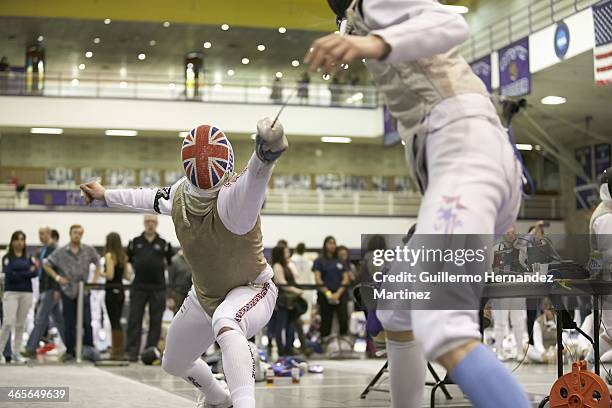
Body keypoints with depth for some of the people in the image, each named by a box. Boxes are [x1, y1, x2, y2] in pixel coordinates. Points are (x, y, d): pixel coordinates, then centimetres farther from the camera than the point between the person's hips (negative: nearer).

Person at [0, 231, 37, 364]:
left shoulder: (29, 258, 11)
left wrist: (19, 274, -11)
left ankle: (16, 353, 9)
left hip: (26, 293, 3)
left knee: (20, 324, 4)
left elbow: (35, 272, -4)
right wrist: (27, 272, -7)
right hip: (11, 292, -3)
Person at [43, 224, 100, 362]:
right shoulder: (60, 252, 0)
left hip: (84, 291, 0)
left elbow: (98, 262, 15)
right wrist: (57, 277, -4)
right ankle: (69, 352, 12)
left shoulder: (89, 251, 2)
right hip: (68, 291, 0)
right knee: (69, 324, 4)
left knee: (87, 323, -3)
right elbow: (46, 264, 6)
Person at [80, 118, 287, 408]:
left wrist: (265, 153, -85)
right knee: (173, 363, 25)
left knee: (224, 322, -43)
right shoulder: (179, 192, -14)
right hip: (204, 295, 8)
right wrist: (106, 195, 24)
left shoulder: (233, 200, -36)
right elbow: (155, 199, 11)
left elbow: (253, 180, -62)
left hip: (251, 290, -7)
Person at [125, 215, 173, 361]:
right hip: (139, 287, 0)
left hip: (158, 288, 0)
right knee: (134, 320, -3)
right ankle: (132, 352, 0)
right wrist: (136, 270, 9)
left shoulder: (164, 244, 7)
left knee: (155, 322, 3)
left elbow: (172, 263, 13)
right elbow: (127, 260, 16)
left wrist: (161, 270, 5)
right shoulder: (135, 242, 8)